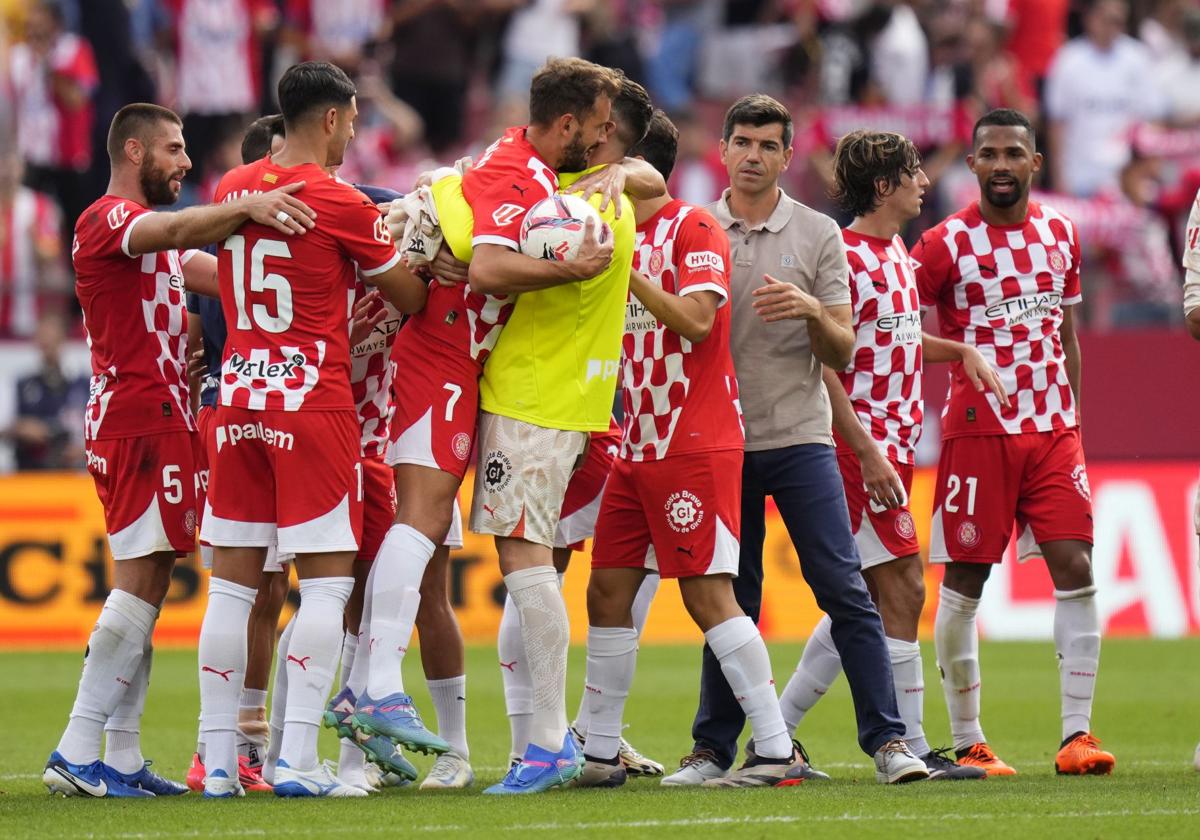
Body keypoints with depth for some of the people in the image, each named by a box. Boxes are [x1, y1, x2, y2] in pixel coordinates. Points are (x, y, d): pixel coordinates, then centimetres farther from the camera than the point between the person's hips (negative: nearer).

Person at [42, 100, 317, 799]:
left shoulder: (148, 226, 24)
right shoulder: (109, 218, -8)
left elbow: (223, 273, 17)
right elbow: (170, 232, -29)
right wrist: (245, 209, -43)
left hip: (161, 420, 11)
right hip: (138, 420, -11)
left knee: (147, 585, 9)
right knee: (142, 580, -13)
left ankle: (123, 759, 9)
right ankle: (79, 753, -14)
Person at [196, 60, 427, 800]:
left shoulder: (233, 189, 8)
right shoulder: (341, 204, -8)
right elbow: (410, 299, 1)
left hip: (238, 397, 6)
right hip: (313, 401, -6)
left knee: (232, 580, 7)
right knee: (328, 578, -1)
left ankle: (219, 761, 5)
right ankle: (298, 759, -9)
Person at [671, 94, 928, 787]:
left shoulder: (819, 235, 3)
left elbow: (841, 353, 0)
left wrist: (812, 310, -19)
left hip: (800, 438, -1)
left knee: (846, 591, -8)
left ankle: (887, 739, -7)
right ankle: (713, 748, 13)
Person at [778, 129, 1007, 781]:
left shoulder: (896, 251, 15)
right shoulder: (844, 257, -14)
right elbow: (823, 365, -17)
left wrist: (961, 350, 14)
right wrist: (868, 453, -21)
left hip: (894, 444, 10)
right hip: (862, 443, -10)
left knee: (865, 600, 10)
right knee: (903, 588, -8)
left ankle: (776, 732, 14)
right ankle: (912, 748, -3)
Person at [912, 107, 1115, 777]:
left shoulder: (1061, 233, 11)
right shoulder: (948, 244, -4)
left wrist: (1072, 416, 15)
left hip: (1053, 428, 4)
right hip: (977, 431, -4)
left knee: (1076, 569, -6)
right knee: (964, 582, -1)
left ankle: (1077, 734, -4)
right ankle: (968, 743, 8)